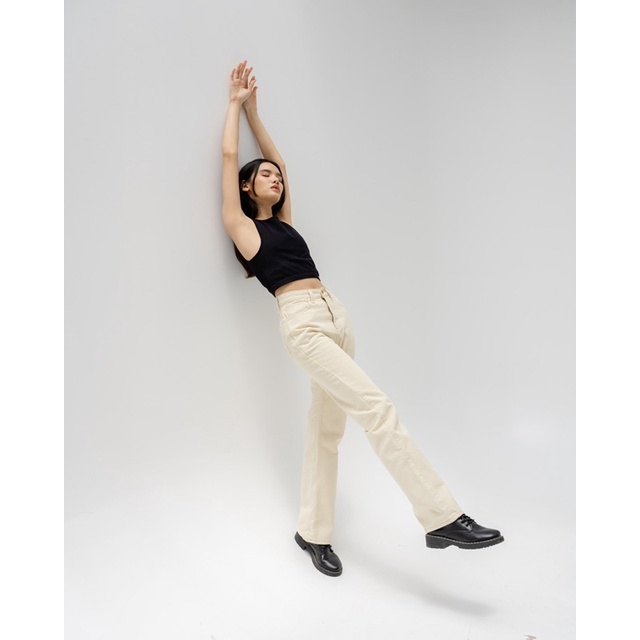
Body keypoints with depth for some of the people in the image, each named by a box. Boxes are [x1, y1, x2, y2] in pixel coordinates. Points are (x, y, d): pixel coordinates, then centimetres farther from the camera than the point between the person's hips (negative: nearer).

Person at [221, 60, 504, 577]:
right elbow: (229, 156, 10)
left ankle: (313, 533, 17)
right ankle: (443, 518, -14)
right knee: (377, 408, -18)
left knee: (327, 428, 6)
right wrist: (236, 103, 23)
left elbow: (279, 158, 32)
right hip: (302, 322, -7)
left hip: (337, 313, 8)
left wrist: (255, 110, 37)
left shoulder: (283, 220, 24)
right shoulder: (241, 224, 8)